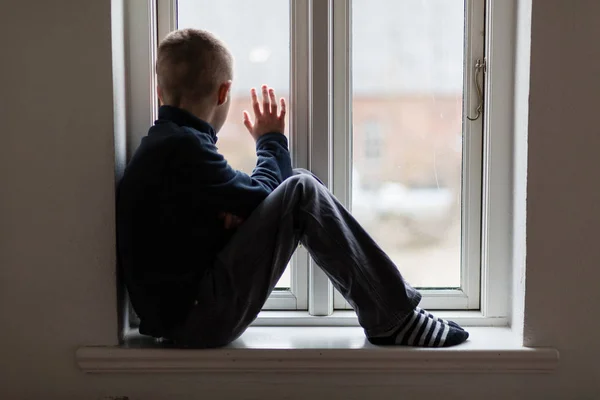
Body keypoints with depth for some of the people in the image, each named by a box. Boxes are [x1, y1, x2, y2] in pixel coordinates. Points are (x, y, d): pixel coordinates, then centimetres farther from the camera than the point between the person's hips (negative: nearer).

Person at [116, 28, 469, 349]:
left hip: (185, 309, 10)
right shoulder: (183, 146, -17)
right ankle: (390, 319, -8)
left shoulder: (166, 142, 13)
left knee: (296, 184, 9)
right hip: (196, 318, -10)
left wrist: (236, 210, -5)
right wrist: (272, 139, 8)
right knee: (301, 193, -16)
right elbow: (262, 197, -9)